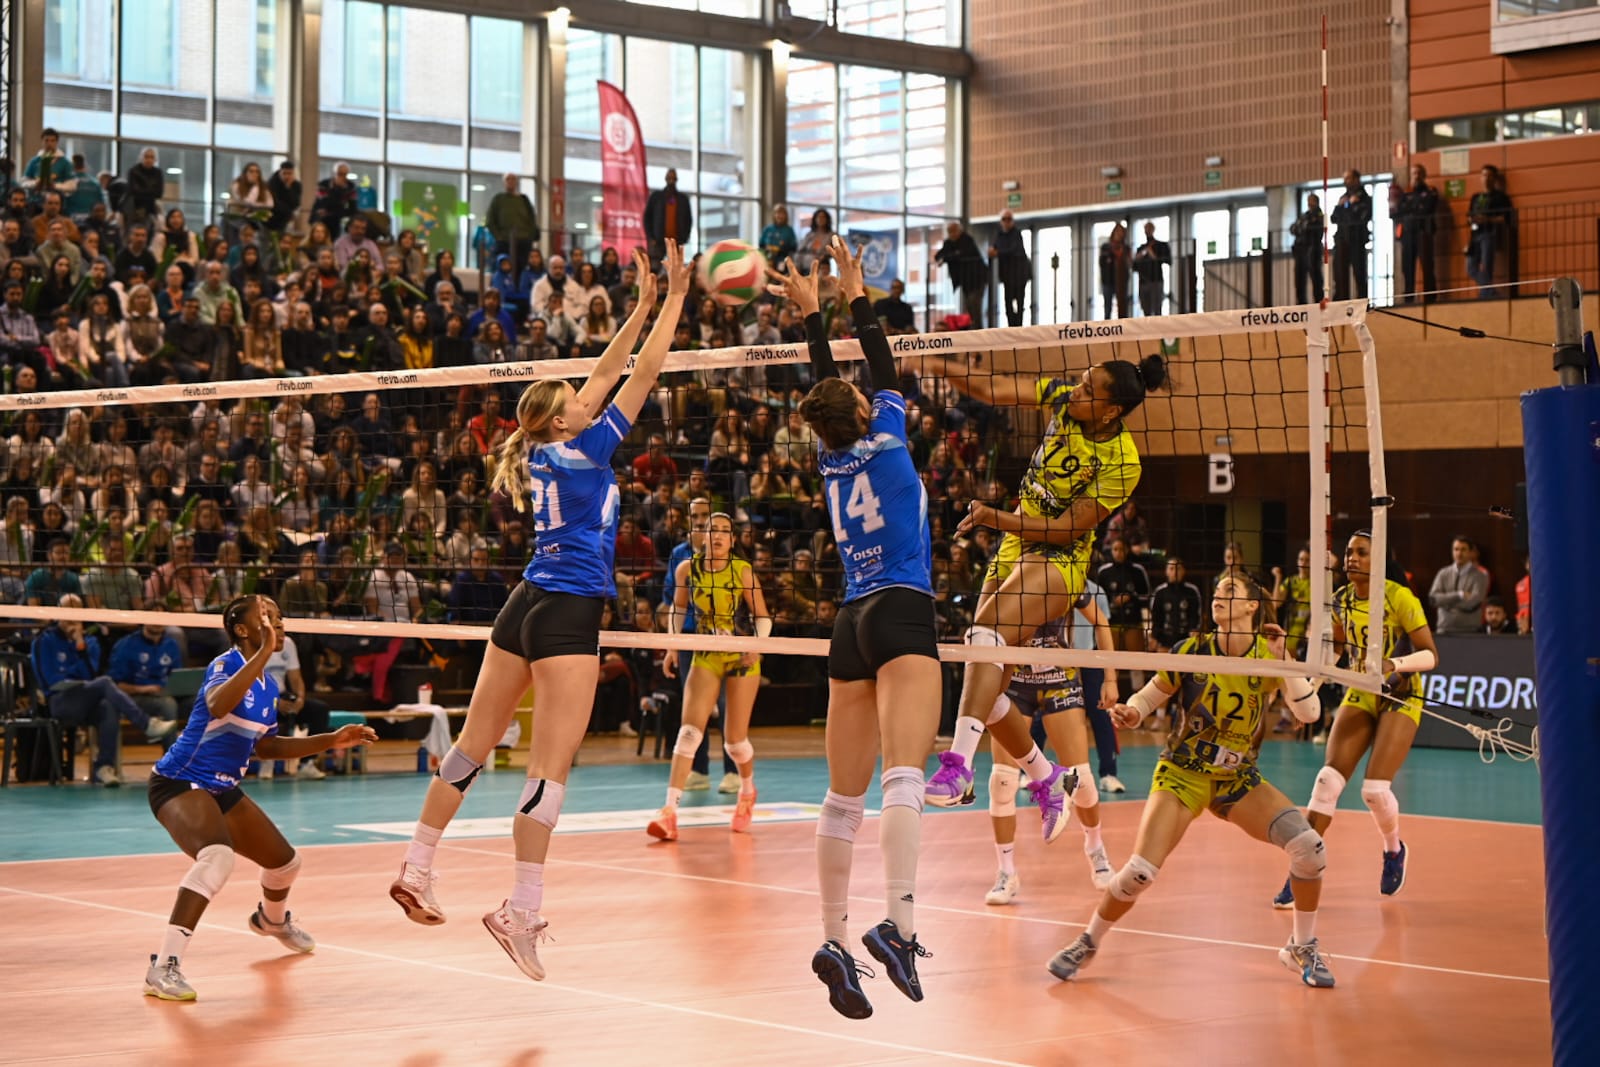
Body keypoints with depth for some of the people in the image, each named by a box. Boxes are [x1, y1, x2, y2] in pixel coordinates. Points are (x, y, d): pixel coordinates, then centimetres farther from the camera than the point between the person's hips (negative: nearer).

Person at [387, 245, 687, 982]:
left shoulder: (547, 450, 8)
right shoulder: (583, 450, -11)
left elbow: (606, 373, 17)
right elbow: (644, 373, -8)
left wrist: (645, 302, 19)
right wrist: (673, 298, 0)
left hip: (526, 607, 9)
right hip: (567, 616, -8)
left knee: (474, 745, 14)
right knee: (551, 767, -8)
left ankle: (417, 868, 19)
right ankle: (520, 913, -9)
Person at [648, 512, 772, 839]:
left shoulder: (742, 570, -9)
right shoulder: (687, 569, -3)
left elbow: (762, 617, -4)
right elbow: (677, 610, 12)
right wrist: (672, 648, 3)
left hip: (741, 658, -1)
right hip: (705, 658, 1)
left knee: (734, 739, 2)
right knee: (689, 731, -15)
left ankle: (747, 791, 35)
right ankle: (670, 811, -21)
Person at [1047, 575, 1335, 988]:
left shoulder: (1270, 654, -7)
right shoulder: (1194, 650, -9)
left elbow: (1310, 713, -16)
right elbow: (1150, 695, -1)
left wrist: (1283, 661, -27)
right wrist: (1131, 714, -23)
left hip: (1238, 778, 2)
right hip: (1183, 772, -2)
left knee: (1308, 846, -19)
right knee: (1139, 872, -19)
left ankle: (1302, 948, 4)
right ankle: (1088, 942, 9)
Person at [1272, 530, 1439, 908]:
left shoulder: (1400, 598, -17)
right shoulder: (1342, 600, 0)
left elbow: (1430, 655, -20)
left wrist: (1396, 663, -37)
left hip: (1401, 699, -4)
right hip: (1360, 696, 5)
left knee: (1375, 789, -16)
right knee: (1328, 780, -12)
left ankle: (1394, 851, 16)